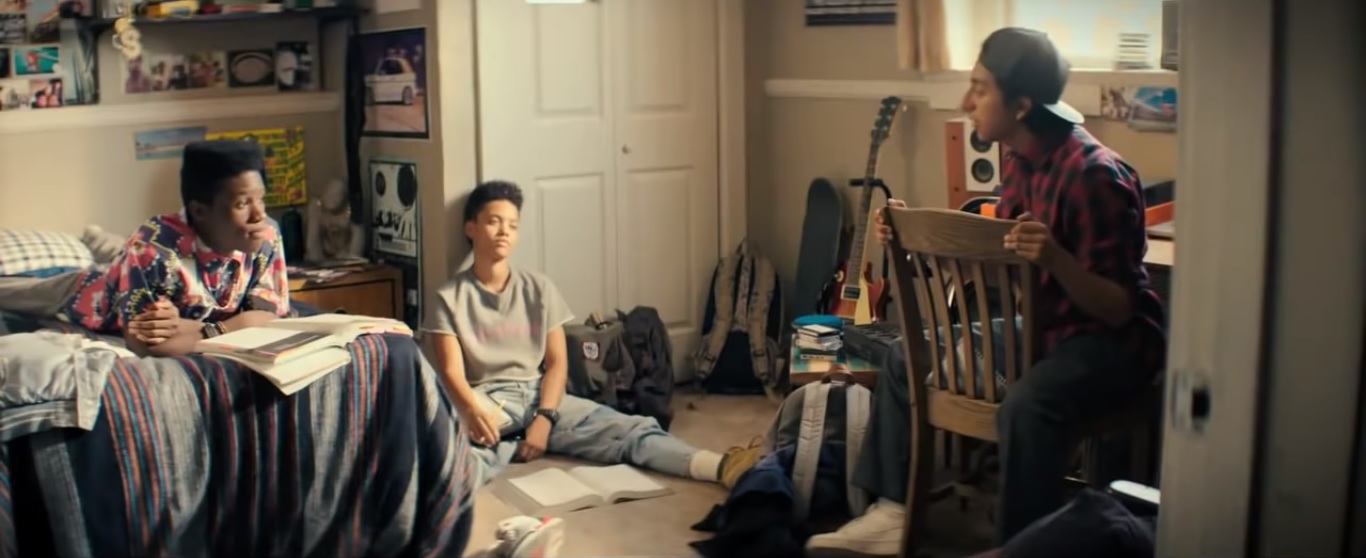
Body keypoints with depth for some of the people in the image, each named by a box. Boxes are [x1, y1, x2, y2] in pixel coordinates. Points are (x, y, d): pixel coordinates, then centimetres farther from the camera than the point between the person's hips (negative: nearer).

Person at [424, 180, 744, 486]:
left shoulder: (538, 288, 11)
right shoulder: (450, 298, 3)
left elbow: (557, 362, 5)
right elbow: (452, 372, -6)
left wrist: (544, 418, -14)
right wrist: (474, 412, -30)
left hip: (538, 396, 3)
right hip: (485, 401, -3)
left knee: (628, 429, -24)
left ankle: (721, 467, -40)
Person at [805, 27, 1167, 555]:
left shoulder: (1095, 175, -25)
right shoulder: (1021, 162, 1)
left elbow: (1120, 310, -25)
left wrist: (1055, 258, -42)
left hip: (1112, 341, -9)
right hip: (1043, 325, 9)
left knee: (1025, 404, -39)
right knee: (906, 361, 8)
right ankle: (891, 513, 8)